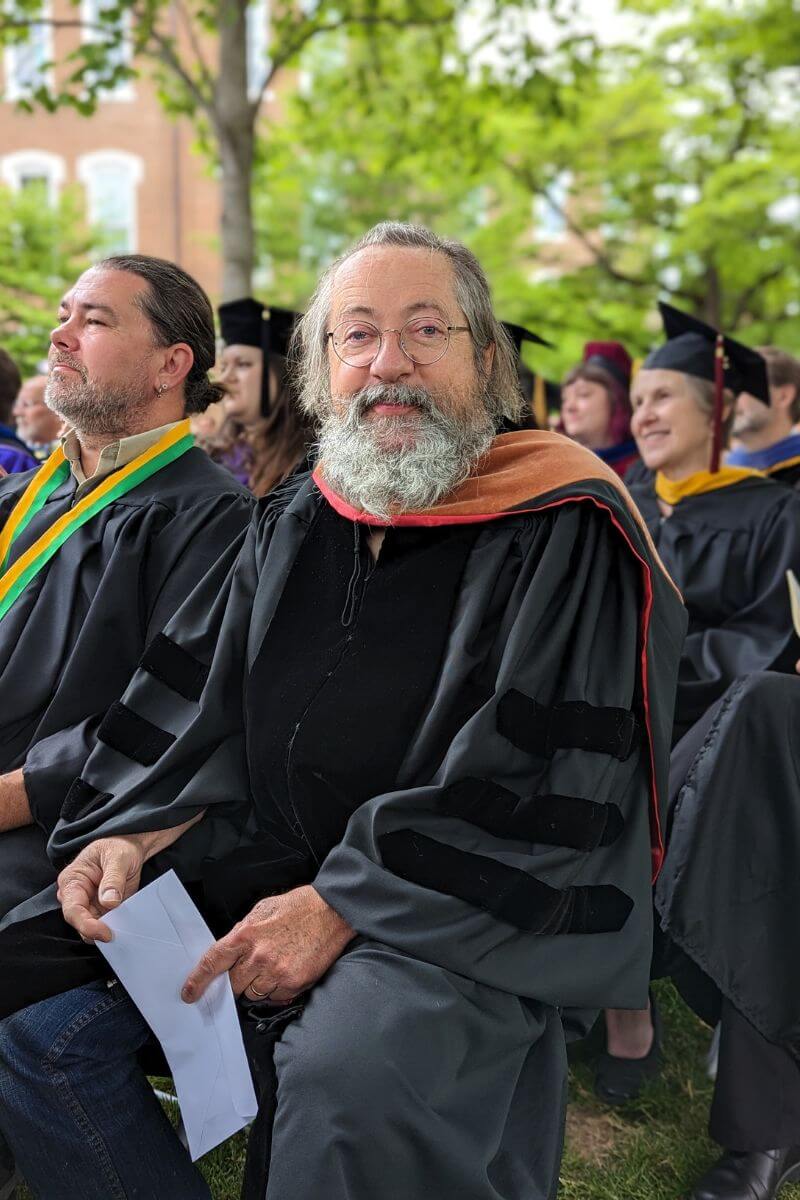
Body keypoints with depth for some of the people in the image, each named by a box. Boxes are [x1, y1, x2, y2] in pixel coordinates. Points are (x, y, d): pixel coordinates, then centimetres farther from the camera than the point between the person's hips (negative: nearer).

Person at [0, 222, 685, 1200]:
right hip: (277, 883, 6)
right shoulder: (293, 526, 10)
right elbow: (192, 698, 10)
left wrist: (342, 906, -20)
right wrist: (127, 831, -8)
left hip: (483, 919, -6)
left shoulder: (565, 535, -10)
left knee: (345, 1070, -35)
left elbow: (547, 783, -18)